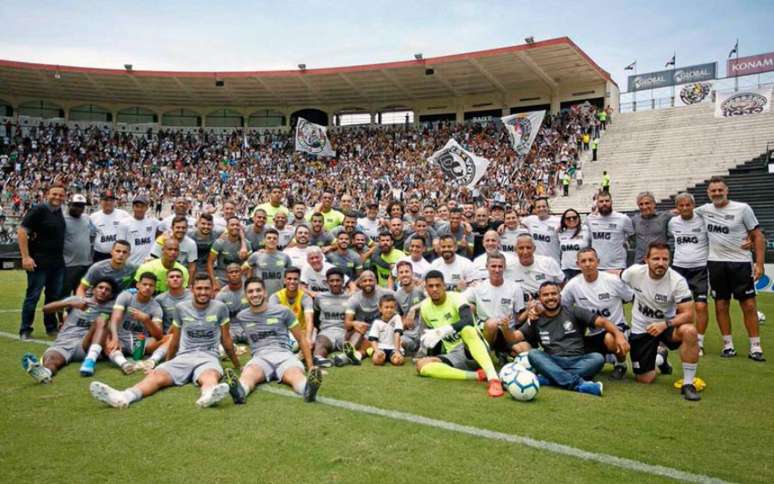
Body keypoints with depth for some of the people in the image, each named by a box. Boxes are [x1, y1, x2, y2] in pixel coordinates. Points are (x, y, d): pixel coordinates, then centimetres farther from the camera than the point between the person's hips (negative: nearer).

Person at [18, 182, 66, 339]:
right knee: (33, 296, 0)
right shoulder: (38, 210, -10)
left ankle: (51, 327, 23)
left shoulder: (59, 211, 10)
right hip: (39, 261, -7)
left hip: (57, 262, 7)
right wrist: (25, 257, -19)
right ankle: (25, 330, 9)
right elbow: (21, 231, -14)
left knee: (54, 295, 12)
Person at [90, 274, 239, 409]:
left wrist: (237, 365, 20)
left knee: (210, 377, -40)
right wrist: (167, 363, 32)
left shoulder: (220, 308, 5)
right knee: (157, 375, -30)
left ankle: (208, 394, -75)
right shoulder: (181, 308, 11)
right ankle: (123, 396, -58)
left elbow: (226, 339, 13)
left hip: (208, 357, -2)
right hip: (183, 356, 2)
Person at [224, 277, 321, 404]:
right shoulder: (241, 317, 14)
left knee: (295, 374, -38)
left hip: (284, 354, -1)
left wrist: (310, 366, 9)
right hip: (259, 357, 1)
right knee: (248, 374, -38)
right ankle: (239, 391, -70)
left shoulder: (283, 311, 9)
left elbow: (301, 339, 13)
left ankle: (308, 389, -70)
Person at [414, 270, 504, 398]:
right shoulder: (424, 307, 6)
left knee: (467, 329, -38)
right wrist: (428, 341, 0)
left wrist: (442, 331, -39)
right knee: (421, 365, -23)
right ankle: (477, 375, -32)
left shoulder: (456, 298, -11)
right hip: (453, 356, 5)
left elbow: (469, 321, -33)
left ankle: (493, 378, -47)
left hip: (471, 348, -5)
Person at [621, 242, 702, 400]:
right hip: (641, 328, 1)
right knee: (644, 379, 1)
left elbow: (688, 314, -24)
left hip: (667, 324, -1)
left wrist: (665, 325, -39)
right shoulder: (635, 272, -17)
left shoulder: (677, 281, -22)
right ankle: (659, 357, 38)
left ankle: (688, 384, -19)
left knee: (689, 331, -37)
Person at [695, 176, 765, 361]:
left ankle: (755, 347, 9)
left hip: (740, 262, -2)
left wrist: (759, 263, -8)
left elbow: (757, 236, -2)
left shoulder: (742, 209, -4)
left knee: (749, 305, 0)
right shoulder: (705, 210, 5)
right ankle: (728, 345, 16)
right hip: (716, 263, 3)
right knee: (721, 305, 6)